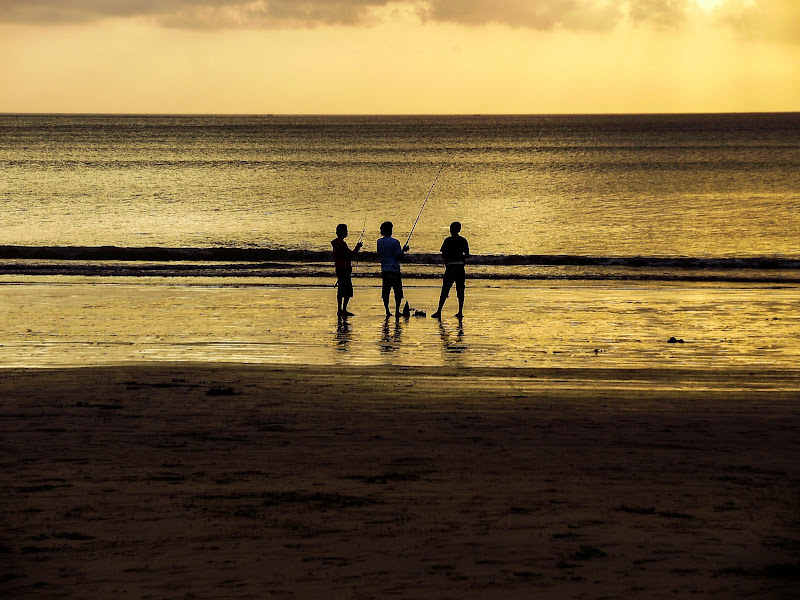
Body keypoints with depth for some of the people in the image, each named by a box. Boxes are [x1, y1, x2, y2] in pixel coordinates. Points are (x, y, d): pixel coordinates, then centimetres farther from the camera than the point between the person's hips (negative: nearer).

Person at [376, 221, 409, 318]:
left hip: (384, 270, 5)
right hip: (394, 269, -5)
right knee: (398, 292, 4)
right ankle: (397, 311, 0)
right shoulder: (394, 242, -11)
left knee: (386, 292, 7)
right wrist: (403, 250, 5)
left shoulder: (380, 242, 5)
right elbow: (398, 255, -12)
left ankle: (387, 311, 6)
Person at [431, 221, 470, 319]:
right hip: (460, 267, 3)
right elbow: (467, 255, 5)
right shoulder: (463, 241, 5)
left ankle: (439, 312, -4)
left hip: (450, 267, -3)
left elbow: (443, 255, -7)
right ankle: (460, 312, 7)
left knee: (444, 291, -1)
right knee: (460, 290, 8)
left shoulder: (448, 241, -5)